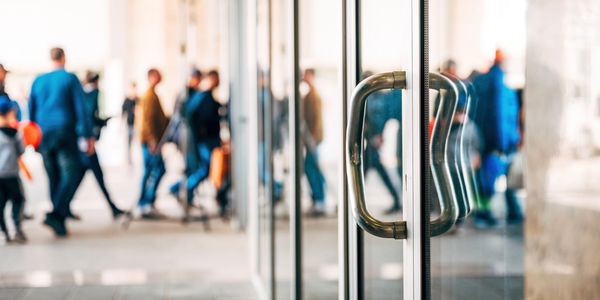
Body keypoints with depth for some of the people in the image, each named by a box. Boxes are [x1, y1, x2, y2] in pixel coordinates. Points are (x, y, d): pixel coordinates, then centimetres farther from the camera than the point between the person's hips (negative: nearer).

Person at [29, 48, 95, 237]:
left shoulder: (38, 81, 11)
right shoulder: (70, 79, -2)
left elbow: (31, 111, 14)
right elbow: (80, 109, -6)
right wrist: (88, 136, -4)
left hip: (44, 136, 5)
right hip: (65, 133, -5)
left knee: (54, 178, 12)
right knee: (71, 175, -6)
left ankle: (59, 222, 13)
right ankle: (56, 214, -24)